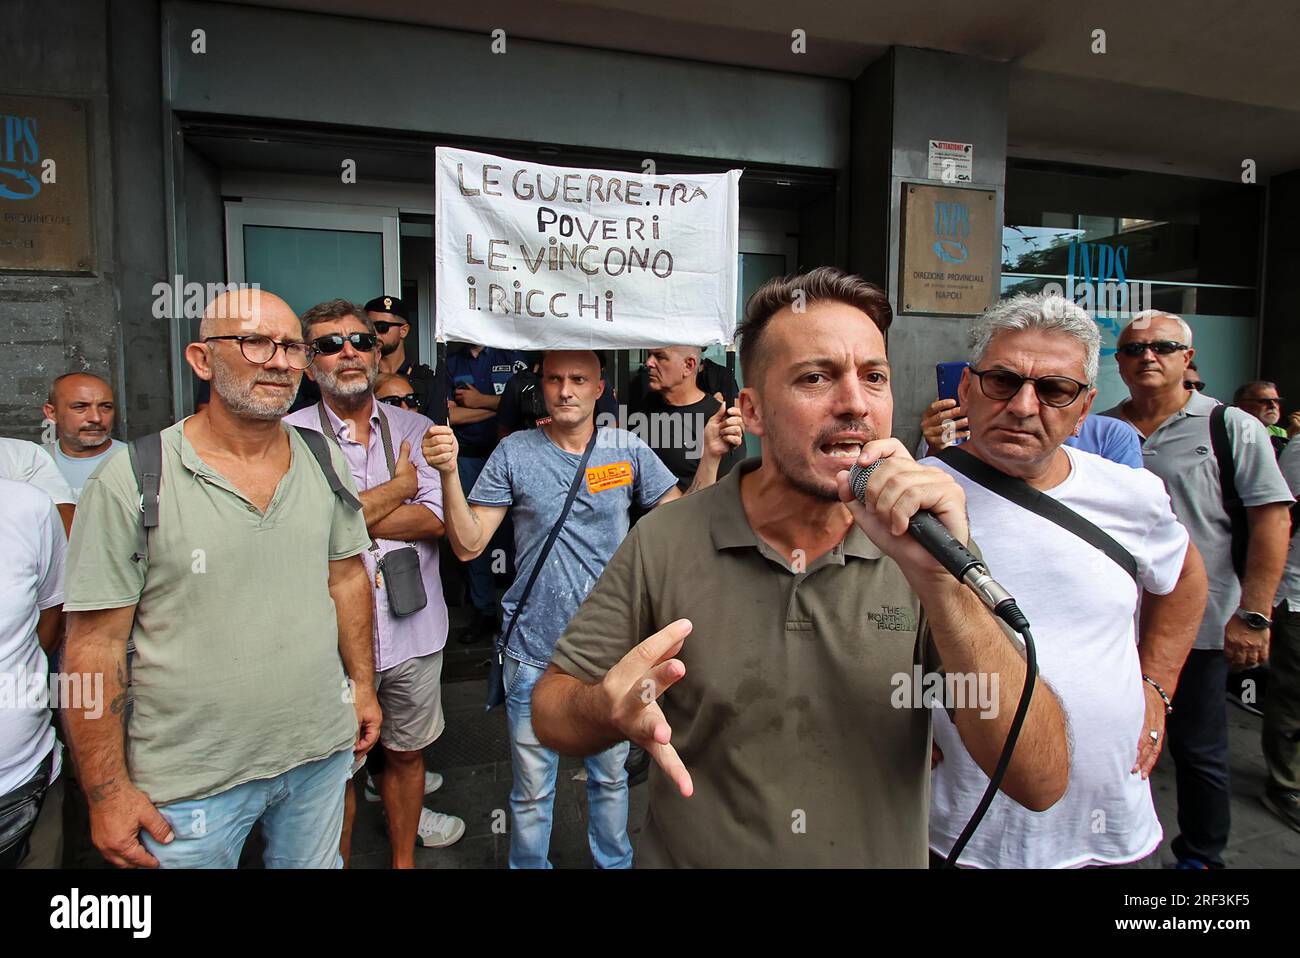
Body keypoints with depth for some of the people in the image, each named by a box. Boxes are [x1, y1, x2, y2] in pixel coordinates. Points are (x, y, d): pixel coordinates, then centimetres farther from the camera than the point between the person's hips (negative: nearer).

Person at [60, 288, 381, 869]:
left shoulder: (326, 463, -1)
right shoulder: (128, 483, -14)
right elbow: (95, 643, -11)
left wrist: (362, 682, 8)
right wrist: (107, 791, -9)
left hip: (322, 750, 4)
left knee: (316, 861, 22)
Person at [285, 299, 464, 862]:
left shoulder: (415, 430, 3)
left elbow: (435, 519, -9)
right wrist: (398, 488, -10)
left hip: (413, 631, 3)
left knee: (406, 753, 20)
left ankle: (404, 860, 41)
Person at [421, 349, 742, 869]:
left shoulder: (627, 450, -1)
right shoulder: (515, 452, -5)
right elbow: (468, 544, -8)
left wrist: (710, 457, -12)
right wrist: (449, 473, -21)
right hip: (535, 650, -1)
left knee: (611, 775, 21)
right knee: (532, 790, 14)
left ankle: (614, 861, 46)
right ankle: (529, 863, 41)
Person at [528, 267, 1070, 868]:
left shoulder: (922, 546, -16)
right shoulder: (664, 543, -17)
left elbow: (1041, 781, -22)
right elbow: (551, 713, -11)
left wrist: (939, 580, -36)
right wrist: (610, 710, -34)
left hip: (885, 854, 1)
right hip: (685, 854, 0)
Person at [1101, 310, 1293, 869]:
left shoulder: (1232, 427, -3)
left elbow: (1273, 518, -7)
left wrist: (1252, 615, -14)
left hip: (1198, 624, -3)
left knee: (1198, 751, 11)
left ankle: (1200, 854, 33)